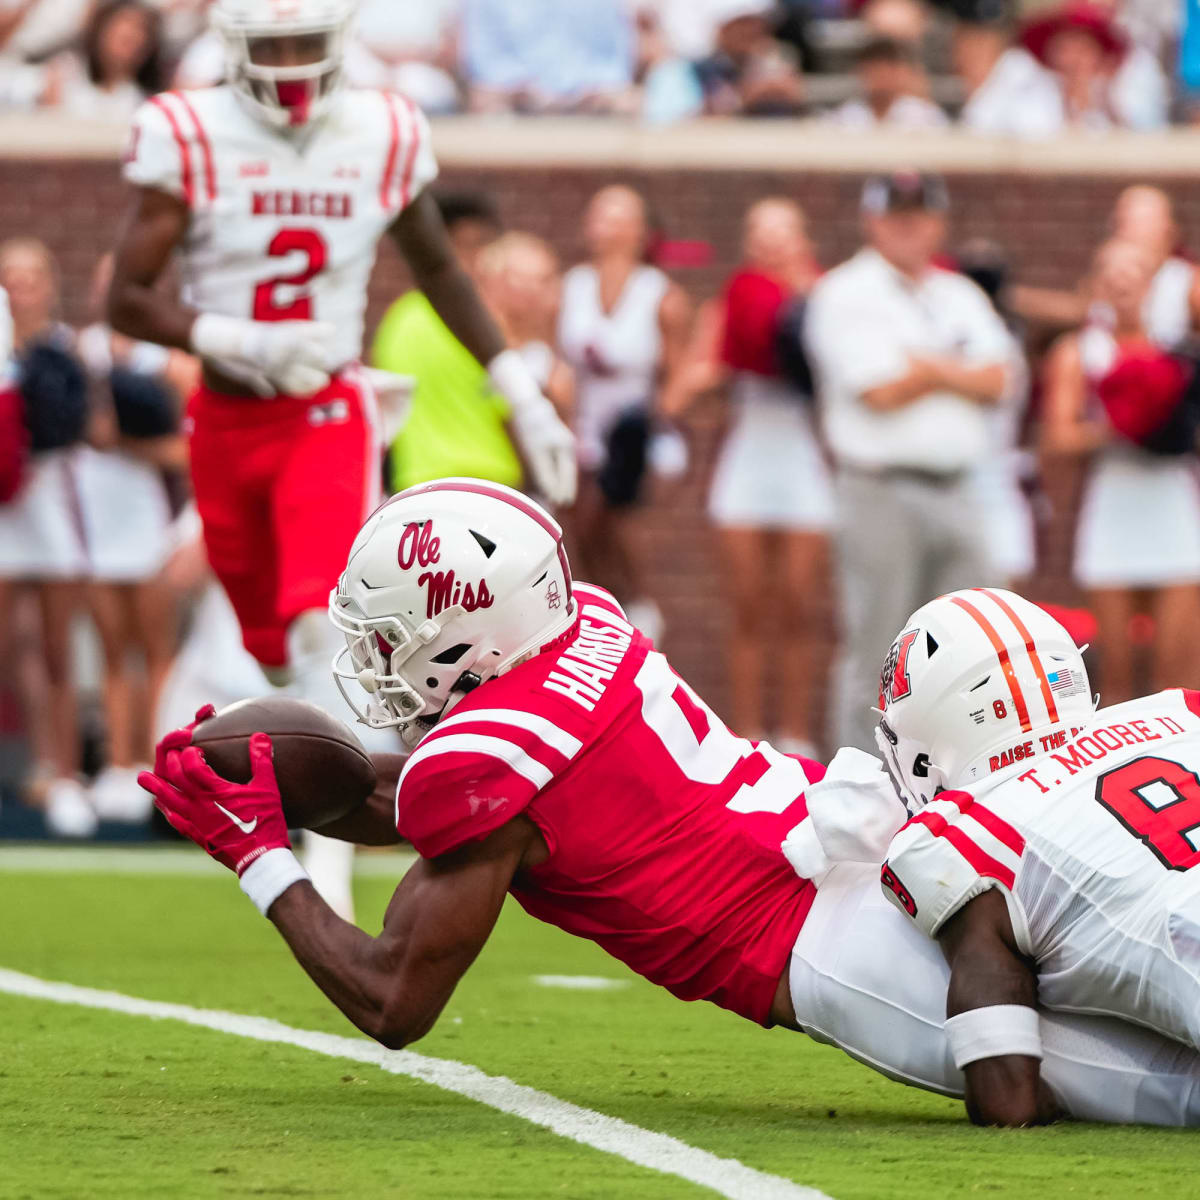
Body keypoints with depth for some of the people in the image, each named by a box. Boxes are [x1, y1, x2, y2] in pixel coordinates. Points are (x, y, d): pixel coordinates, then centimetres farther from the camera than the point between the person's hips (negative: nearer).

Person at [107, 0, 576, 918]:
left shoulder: (381, 140, -2)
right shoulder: (191, 140, -8)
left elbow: (439, 271, 15)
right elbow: (127, 300, -9)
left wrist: (523, 394, 14)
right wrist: (235, 342, -25)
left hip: (329, 416, -1)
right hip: (227, 420, 1)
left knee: (321, 632, -20)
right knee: (275, 654, 8)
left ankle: (330, 872, -21)